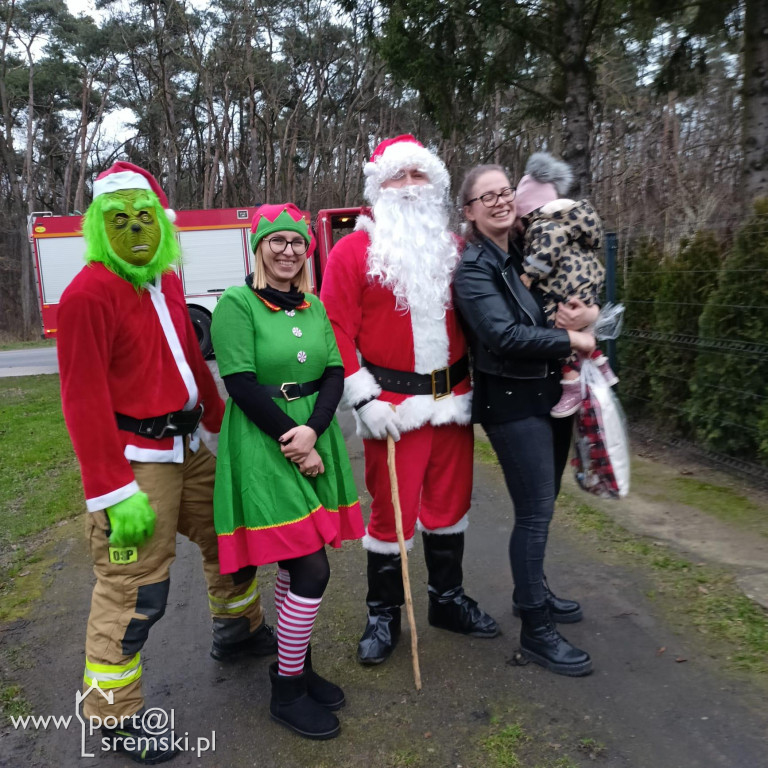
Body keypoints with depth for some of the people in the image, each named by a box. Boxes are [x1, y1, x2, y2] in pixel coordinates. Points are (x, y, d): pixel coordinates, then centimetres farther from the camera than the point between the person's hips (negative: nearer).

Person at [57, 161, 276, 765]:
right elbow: (85, 401, -19)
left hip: (188, 448, 9)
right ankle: (111, 715, 21)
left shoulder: (167, 281, 10)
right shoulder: (88, 295, -15)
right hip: (135, 460, -9)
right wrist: (114, 492, -21)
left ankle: (239, 631, 46)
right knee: (134, 592, -2)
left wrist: (219, 426, 20)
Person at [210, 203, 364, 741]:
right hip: (264, 447, -6)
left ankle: (295, 664, 34)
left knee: (294, 566, 15)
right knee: (312, 571, -5)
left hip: (314, 440, 6)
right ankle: (288, 691, 15)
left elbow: (335, 374, 4)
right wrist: (290, 439, -14)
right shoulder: (237, 304, -7)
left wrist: (312, 431, -13)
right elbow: (241, 383, -14)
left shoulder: (313, 308, 11)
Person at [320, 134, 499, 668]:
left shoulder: (453, 249, 10)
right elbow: (337, 330, -9)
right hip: (393, 406, -4)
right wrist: (363, 400, -15)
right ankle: (383, 615, 25)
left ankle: (449, 598, 36)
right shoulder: (352, 252, -4)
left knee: (449, 503, 15)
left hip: (453, 400, 5)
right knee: (391, 511, 4)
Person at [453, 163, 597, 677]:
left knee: (541, 504, 18)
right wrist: (570, 340, -16)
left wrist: (573, 320, 0)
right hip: (512, 402, -8)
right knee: (536, 512, -3)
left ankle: (533, 592, 38)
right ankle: (536, 631, 12)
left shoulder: (520, 257, 9)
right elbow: (503, 335, -24)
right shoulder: (474, 269, -13)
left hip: (546, 394, 8)